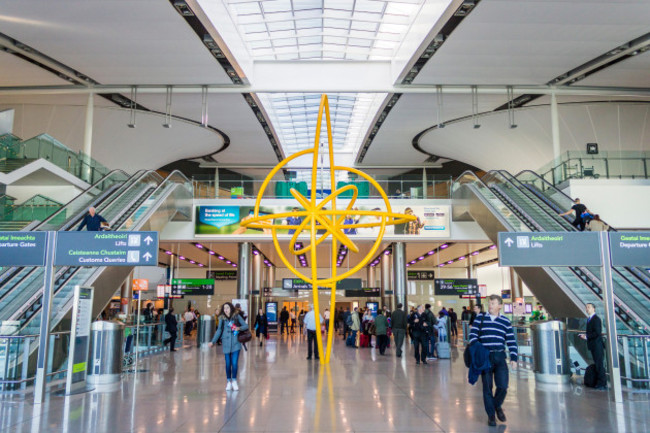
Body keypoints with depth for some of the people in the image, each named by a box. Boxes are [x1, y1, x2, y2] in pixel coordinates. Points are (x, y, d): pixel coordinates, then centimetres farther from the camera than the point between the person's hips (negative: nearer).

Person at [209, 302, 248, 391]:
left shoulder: (237, 316, 0)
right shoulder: (222, 318, 3)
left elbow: (246, 326, 4)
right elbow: (219, 330, 9)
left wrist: (239, 328, -16)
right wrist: (213, 341, 4)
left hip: (235, 343, -1)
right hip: (226, 343, 1)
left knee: (234, 363, -4)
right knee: (228, 363, 5)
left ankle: (234, 381, 13)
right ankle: (228, 382, 18)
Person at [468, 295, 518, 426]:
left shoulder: (505, 321, 7)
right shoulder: (480, 318, 5)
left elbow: (511, 341, 8)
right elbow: (473, 334, 2)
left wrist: (514, 358, 0)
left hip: (500, 357, 1)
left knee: (503, 386, -7)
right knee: (487, 387, 4)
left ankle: (497, 406, 24)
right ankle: (491, 415, 19)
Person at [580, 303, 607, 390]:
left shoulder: (596, 319, -12)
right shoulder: (589, 319, 17)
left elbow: (597, 332, -20)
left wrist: (587, 336, -16)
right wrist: (585, 336, 6)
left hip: (597, 346, -10)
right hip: (593, 346, 10)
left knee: (600, 365, -6)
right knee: (597, 365, 13)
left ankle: (602, 384, -2)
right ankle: (599, 383, 20)